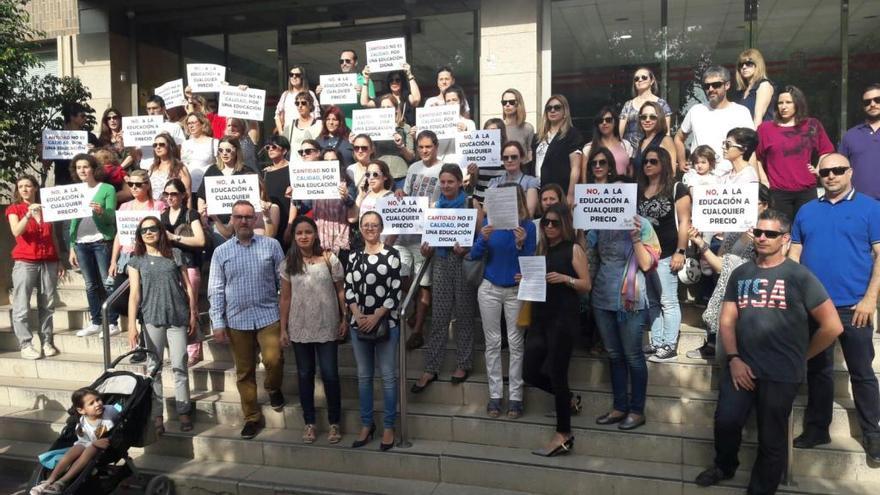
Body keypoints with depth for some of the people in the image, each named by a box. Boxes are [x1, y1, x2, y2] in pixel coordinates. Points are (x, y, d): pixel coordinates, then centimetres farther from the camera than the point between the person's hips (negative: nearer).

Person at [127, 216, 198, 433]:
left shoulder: (175, 254, 6)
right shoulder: (136, 260, 6)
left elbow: (188, 286, 7)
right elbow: (134, 293, 0)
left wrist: (193, 314, 3)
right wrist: (132, 325, -7)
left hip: (178, 317, 0)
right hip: (151, 319, 0)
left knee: (179, 365, 3)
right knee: (153, 366, 5)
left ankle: (183, 410, 12)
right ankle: (156, 414, 13)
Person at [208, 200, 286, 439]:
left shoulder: (271, 245, 0)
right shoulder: (221, 252, 4)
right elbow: (216, 291, 4)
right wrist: (217, 323, -2)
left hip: (268, 315, -1)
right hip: (237, 319, 2)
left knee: (273, 359, -17)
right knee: (244, 372, 9)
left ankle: (273, 388, 17)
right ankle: (252, 418, 24)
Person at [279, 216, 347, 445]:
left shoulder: (330, 259, -5)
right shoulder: (288, 264, 1)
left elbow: (340, 291, 0)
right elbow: (285, 298, 3)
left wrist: (345, 319, -3)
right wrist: (283, 329, 2)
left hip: (327, 327, -2)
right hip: (299, 328, 2)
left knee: (330, 375, 2)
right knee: (305, 375, 12)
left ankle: (335, 422, 19)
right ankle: (309, 422, 25)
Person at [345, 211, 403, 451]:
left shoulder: (391, 254, -4)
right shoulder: (354, 256, 10)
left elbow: (396, 290, -9)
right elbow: (348, 289, 6)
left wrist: (376, 317, -13)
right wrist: (358, 316, -8)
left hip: (385, 323, -4)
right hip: (359, 323, 4)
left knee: (388, 375, 2)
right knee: (364, 375, 11)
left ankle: (388, 426, 14)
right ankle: (366, 424, 23)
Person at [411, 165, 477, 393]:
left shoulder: (470, 205, -1)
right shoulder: (436, 205, 11)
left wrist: (466, 248, -22)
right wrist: (426, 250, -6)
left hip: (464, 261, -3)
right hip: (441, 262, 3)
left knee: (464, 315, 7)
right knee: (438, 317, 3)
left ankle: (463, 364, 20)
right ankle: (431, 369, 9)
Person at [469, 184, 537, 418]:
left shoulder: (528, 226, -9)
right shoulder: (489, 221, -5)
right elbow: (474, 256, -6)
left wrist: (521, 245, -26)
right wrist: (484, 239, -24)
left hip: (516, 290, -1)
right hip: (490, 289, 2)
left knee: (515, 343, 3)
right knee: (493, 343, 7)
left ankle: (515, 396, 11)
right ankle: (495, 395, 16)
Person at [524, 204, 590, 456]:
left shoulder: (574, 249, -1)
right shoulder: (541, 249, 15)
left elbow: (587, 285, -5)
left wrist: (565, 278, -20)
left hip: (563, 319, -6)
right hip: (540, 318, 6)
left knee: (556, 373, -4)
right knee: (530, 373, 5)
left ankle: (564, 435, 7)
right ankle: (568, 399, 31)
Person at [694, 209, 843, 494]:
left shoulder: (799, 276, -5)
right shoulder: (741, 274, 9)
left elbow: (833, 326, -5)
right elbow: (727, 320, 9)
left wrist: (800, 357, 3)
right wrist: (733, 358, -5)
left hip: (781, 374, -3)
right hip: (742, 366, 3)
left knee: (771, 440, 9)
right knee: (725, 421, 2)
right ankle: (724, 466, 32)